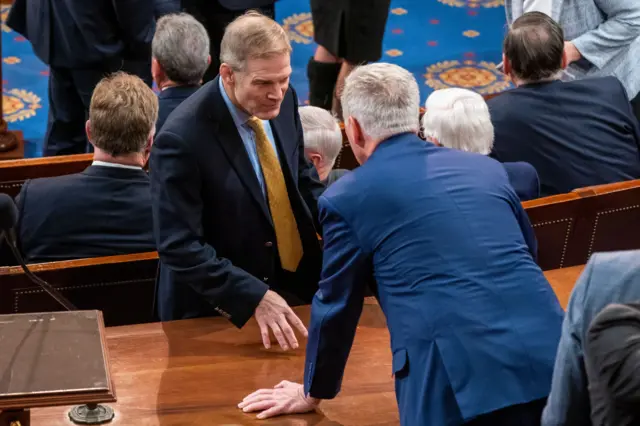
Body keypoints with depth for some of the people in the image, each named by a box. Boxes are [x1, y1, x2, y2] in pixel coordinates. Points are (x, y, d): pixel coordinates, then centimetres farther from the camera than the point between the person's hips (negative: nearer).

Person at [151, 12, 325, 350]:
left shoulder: (283, 100, -6)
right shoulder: (183, 138, -26)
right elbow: (179, 246, -25)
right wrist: (254, 297, -31)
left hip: (297, 284, 6)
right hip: (220, 310, -6)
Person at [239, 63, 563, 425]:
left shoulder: (347, 197, 5)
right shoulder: (486, 168, 18)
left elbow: (335, 304, 14)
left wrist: (313, 393, 32)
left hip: (461, 378, -4)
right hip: (548, 351, 4)